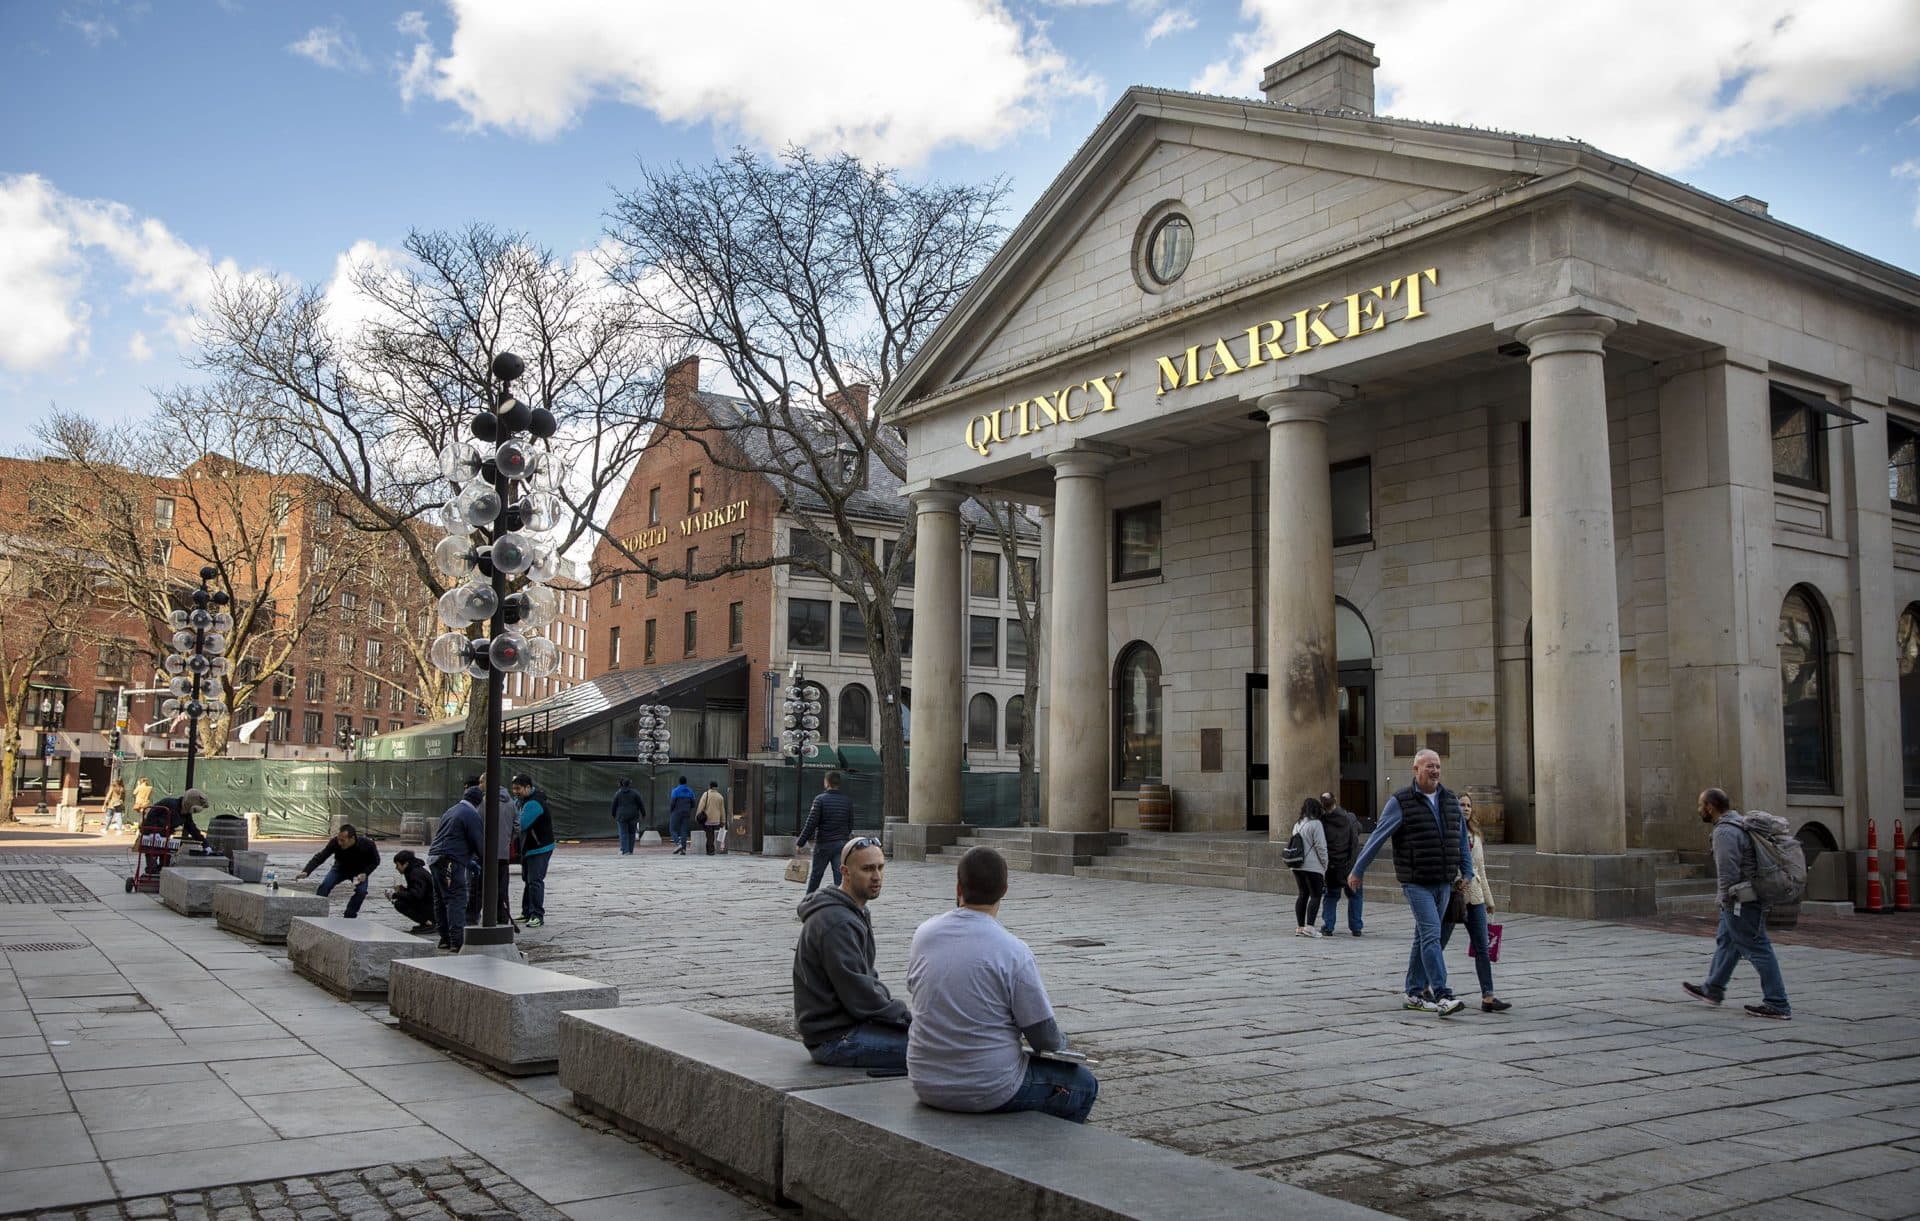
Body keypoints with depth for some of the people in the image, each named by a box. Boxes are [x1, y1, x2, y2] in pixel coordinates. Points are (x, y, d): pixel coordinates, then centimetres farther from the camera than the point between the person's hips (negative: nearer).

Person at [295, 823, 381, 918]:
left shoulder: (367, 844, -33)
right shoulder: (335, 842, -32)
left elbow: (375, 861, -15)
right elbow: (320, 857, -31)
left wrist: (365, 874, -29)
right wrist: (306, 872, -44)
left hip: (359, 871, -1)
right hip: (340, 869, 1)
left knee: (361, 891, -24)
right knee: (324, 885, -20)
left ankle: (348, 918, -8)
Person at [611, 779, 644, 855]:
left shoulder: (618, 793, -1)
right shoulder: (634, 793, -2)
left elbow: (614, 806, 3)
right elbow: (640, 804, 0)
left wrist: (614, 815, 16)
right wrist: (643, 814, 10)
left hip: (622, 816, 0)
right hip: (633, 816, 1)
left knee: (623, 834, 1)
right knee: (631, 833, 11)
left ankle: (625, 851, -7)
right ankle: (630, 851, 12)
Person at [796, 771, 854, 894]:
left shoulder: (820, 799, -9)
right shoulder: (847, 801, 5)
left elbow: (811, 824, -12)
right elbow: (850, 825, 11)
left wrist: (800, 842, -7)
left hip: (823, 844, -3)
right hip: (841, 844, 3)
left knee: (816, 875, 12)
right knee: (840, 877, 0)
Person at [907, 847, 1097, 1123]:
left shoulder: (923, 934, -3)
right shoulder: (1013, 952, -18)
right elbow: (1046, 1040, -12)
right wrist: (1061, 1043, 12)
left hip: (926, 1086, 6)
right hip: (988, 1091, -6)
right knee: (1083, 1085, 17)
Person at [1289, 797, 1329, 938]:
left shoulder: (1297, 824, 14)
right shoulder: (1315, 824, -9)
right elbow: (1321, 847, -11)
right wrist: (1325, 865, -2)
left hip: (1297, 865, 7)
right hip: (1313, 866, -7)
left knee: (1302, 895, 11)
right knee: (1315, 895, -2)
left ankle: (1300, 927, 10)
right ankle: (1310, 926, -12)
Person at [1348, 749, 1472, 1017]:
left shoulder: (1450, 800, 10)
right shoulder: (1401, 802, -7)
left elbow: (1462, 841, 17)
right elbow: (1377, 837, -4)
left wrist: (1468, 875, 14)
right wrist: (1357, 871, 0)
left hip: (1444, 883, 6)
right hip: (1416, 883, -6)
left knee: (1424, 937, 13)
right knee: (1432, 934, -15)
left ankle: (1415, 993, 22)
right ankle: (1442, 996, -18)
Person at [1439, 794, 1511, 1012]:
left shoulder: (1476, 836, 15)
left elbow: (1481, 869, 21)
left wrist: (1489, 899, 21)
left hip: (1474, 897, 6)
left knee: (1482, 948, -1)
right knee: (1438, 945, 3)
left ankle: (1488, 996, -3)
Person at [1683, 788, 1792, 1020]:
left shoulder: (1725, 832, -20)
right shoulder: (1738, 824, 13)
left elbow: (1728, 872, -24)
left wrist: (1726, 900, -13)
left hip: (1740, 902, -11)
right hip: (1746, 900, 11)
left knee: (1758, 950, -5)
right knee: (1725, 942, 21)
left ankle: (1777, 1005, -1)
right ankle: (1713, 989, 33)